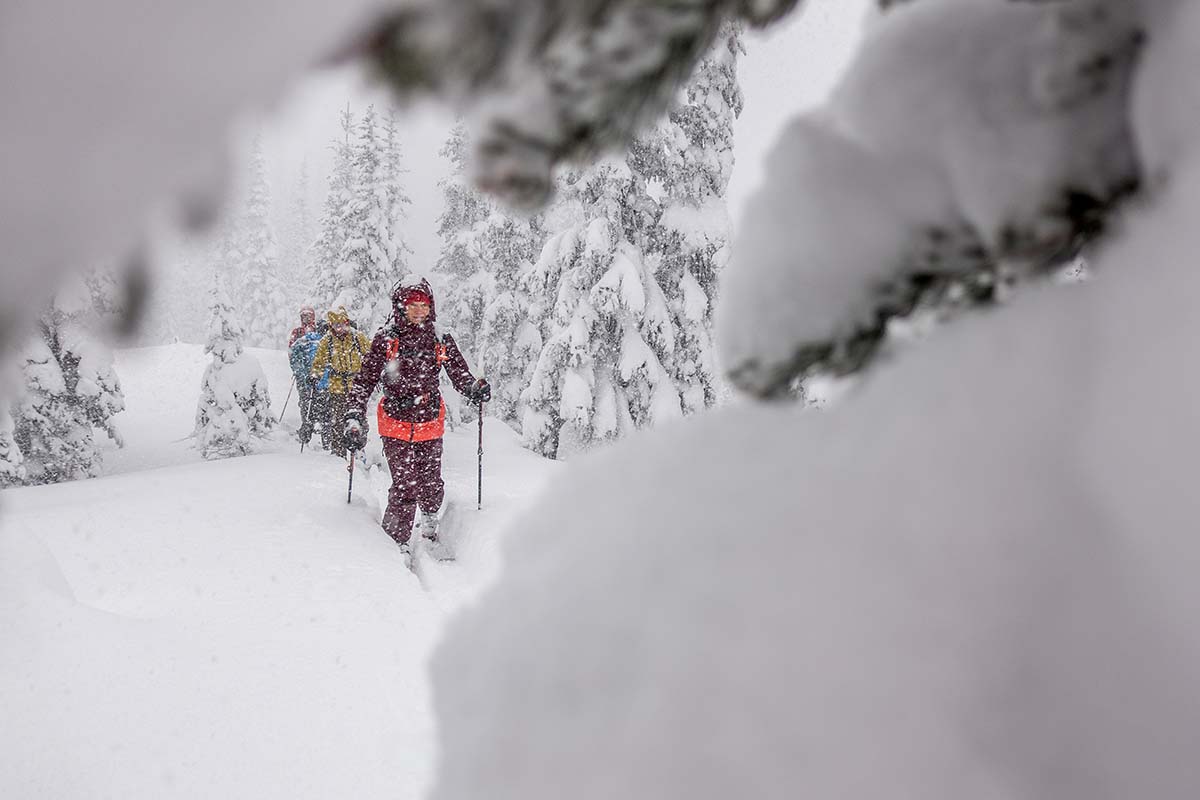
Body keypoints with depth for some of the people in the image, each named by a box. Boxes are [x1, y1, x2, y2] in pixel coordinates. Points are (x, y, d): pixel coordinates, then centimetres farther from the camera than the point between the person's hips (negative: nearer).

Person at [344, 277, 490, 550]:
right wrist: (354, 418, -12)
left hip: (430, 425, 3)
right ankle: (396, 541, 8)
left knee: (432, 486, 10)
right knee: (405, 487, -10)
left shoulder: (441, 339, 1)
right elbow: (365, 380, -4)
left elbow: (460, 374, 8)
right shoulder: (386, 339, -6)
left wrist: (475, 389, -13)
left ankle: (430, 525, 42)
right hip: (396, 425, -2)